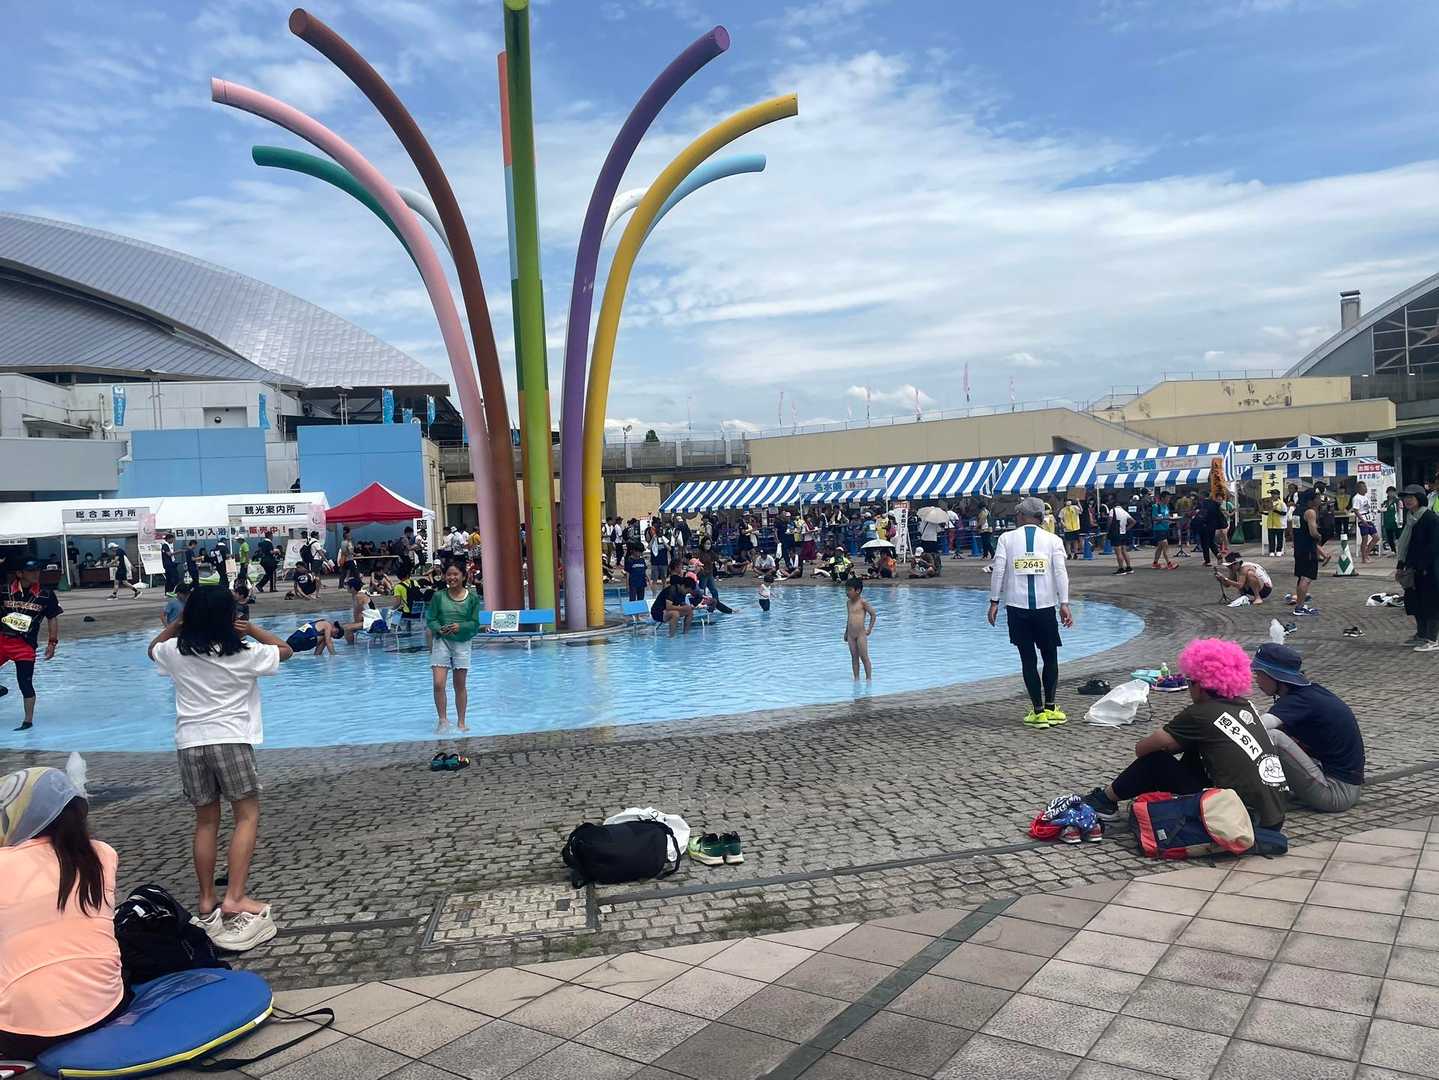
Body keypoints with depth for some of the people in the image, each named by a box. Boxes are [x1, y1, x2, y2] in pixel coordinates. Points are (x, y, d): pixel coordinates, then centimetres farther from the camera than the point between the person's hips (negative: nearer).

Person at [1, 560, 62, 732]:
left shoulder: (46, 595, 0)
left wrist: (52, 643, 1)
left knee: (25, 683, -4)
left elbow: (52, 619, 7)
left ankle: (28, 721, 8)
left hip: (25, 645, -2)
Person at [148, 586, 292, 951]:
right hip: (230, 739, -4)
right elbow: (286, 650, 10)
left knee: (206, 821, 13)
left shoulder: (176, 652, 2)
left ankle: (207, 901, 18)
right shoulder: (243, 654, -7)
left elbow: (152, 649, 27)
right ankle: (235, 897, -11)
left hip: (190, 742, 4)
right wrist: (251, 629, 9)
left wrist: (178, 623, 17)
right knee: (248, 816, 0)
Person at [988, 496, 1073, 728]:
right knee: (1050, 657, 15)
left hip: (1016, 606, 0)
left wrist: (994, 601, 0)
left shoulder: (1007, 538, 3)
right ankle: (1051, 707, 12)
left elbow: (998, 571, -4)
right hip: (1045, 606, 0)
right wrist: (1064, 603, -6)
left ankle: (1038, 711, 7)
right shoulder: (1053, 540, 5)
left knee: (1028, 659, 6)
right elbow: (1061, 572, -5)